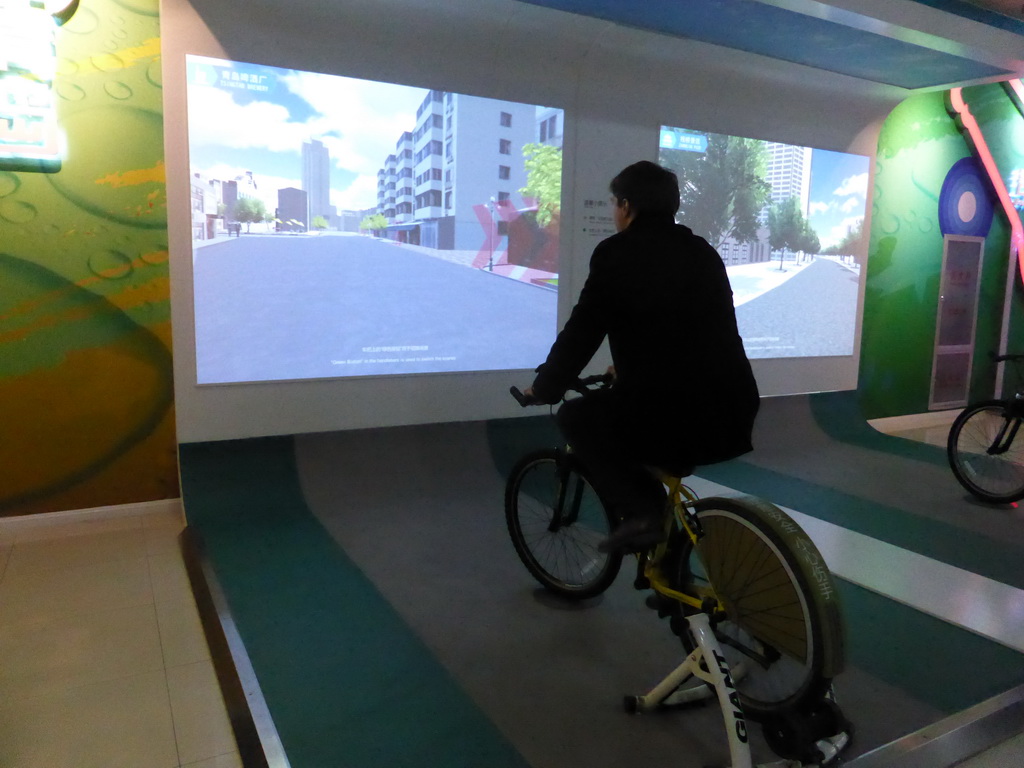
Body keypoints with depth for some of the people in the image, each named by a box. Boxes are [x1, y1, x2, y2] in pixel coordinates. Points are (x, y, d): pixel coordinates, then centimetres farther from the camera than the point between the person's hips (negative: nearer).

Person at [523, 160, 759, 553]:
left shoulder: (616, 253, -2)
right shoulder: (703, 252, 17)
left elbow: (581, 332, 0)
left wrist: (544, 388, 17)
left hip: (669, 417, -7)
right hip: (732, 418, 7)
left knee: (576, 417, 19)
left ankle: (640, 508, 2)